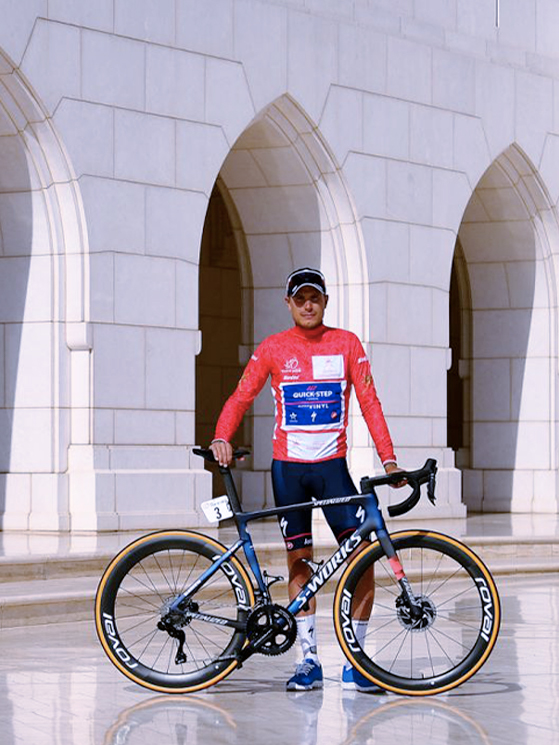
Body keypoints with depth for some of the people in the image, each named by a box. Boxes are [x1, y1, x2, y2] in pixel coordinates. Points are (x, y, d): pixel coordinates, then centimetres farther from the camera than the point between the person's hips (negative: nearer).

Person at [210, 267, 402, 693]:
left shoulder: (347, 344, 4)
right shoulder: (273, 349, 4)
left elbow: (369, 402, 1)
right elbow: (242, 397, 0)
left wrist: (388, 458, -8)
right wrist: (222, 437, -18)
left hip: (332, 465, 0)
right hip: (288, 467, 0)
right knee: (299, 563, 4)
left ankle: (355, 663, -1)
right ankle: (310, 661, 11)